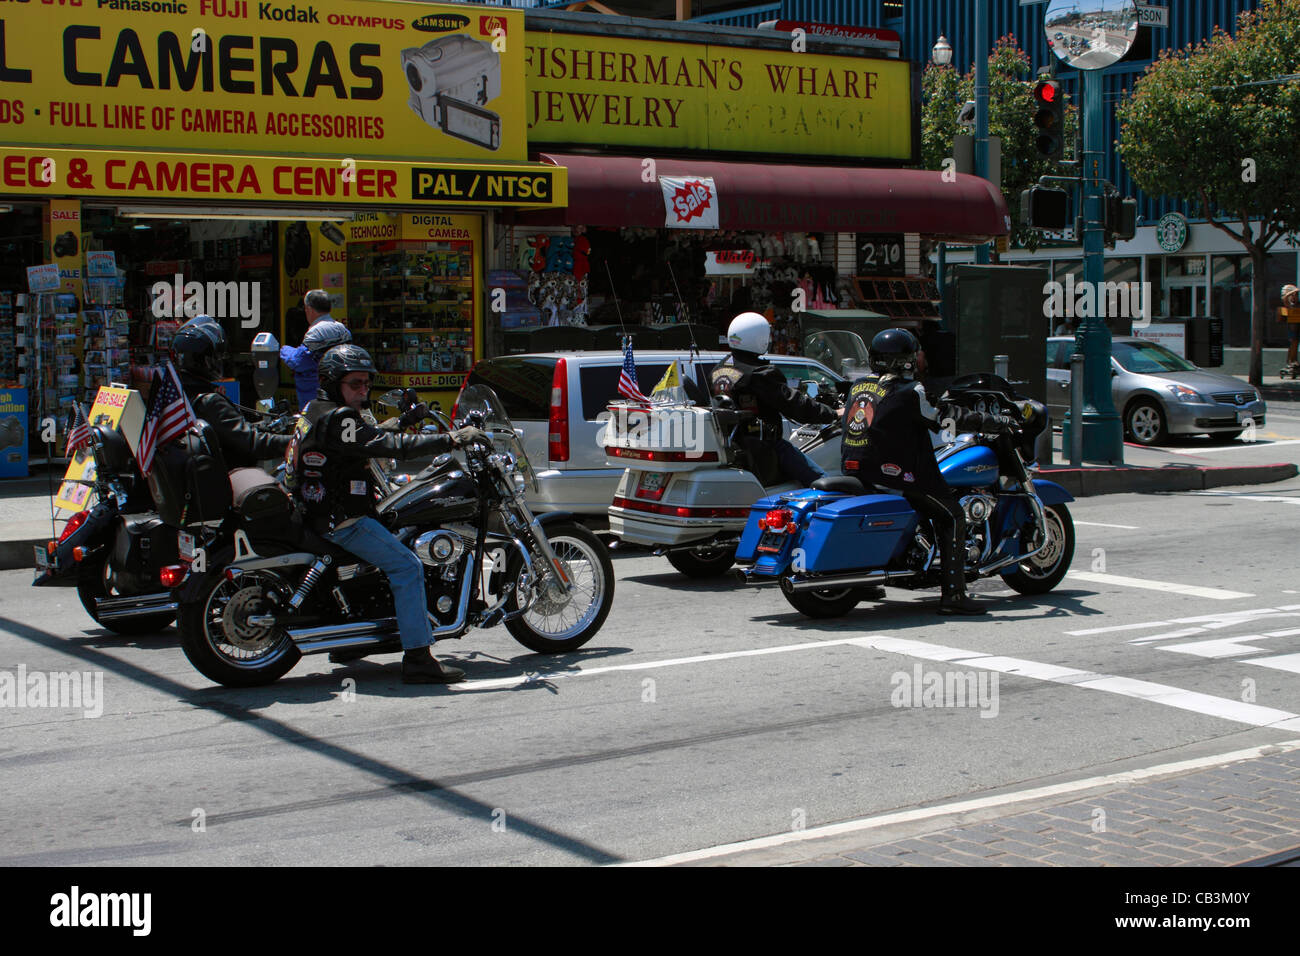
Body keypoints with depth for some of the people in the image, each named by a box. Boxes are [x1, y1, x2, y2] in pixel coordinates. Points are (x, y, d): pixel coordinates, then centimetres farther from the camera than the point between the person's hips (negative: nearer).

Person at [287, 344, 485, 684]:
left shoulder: (316, 412, 14)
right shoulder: (336, 419, -19)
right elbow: (390, 446, -27)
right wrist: (451, 440, -27)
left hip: (321, 512, 11)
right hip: (340, 520, -11)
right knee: (407, 566, -17)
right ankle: (417, 659, -24)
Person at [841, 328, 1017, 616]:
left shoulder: (858, 387, 11)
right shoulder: (910, 392, -11)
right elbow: (952, 417, -7)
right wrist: (999, 422, 4)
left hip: (854, 470, 8)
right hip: (893, 473, -8)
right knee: (952, 516, 3)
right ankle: (953, 594, -5)